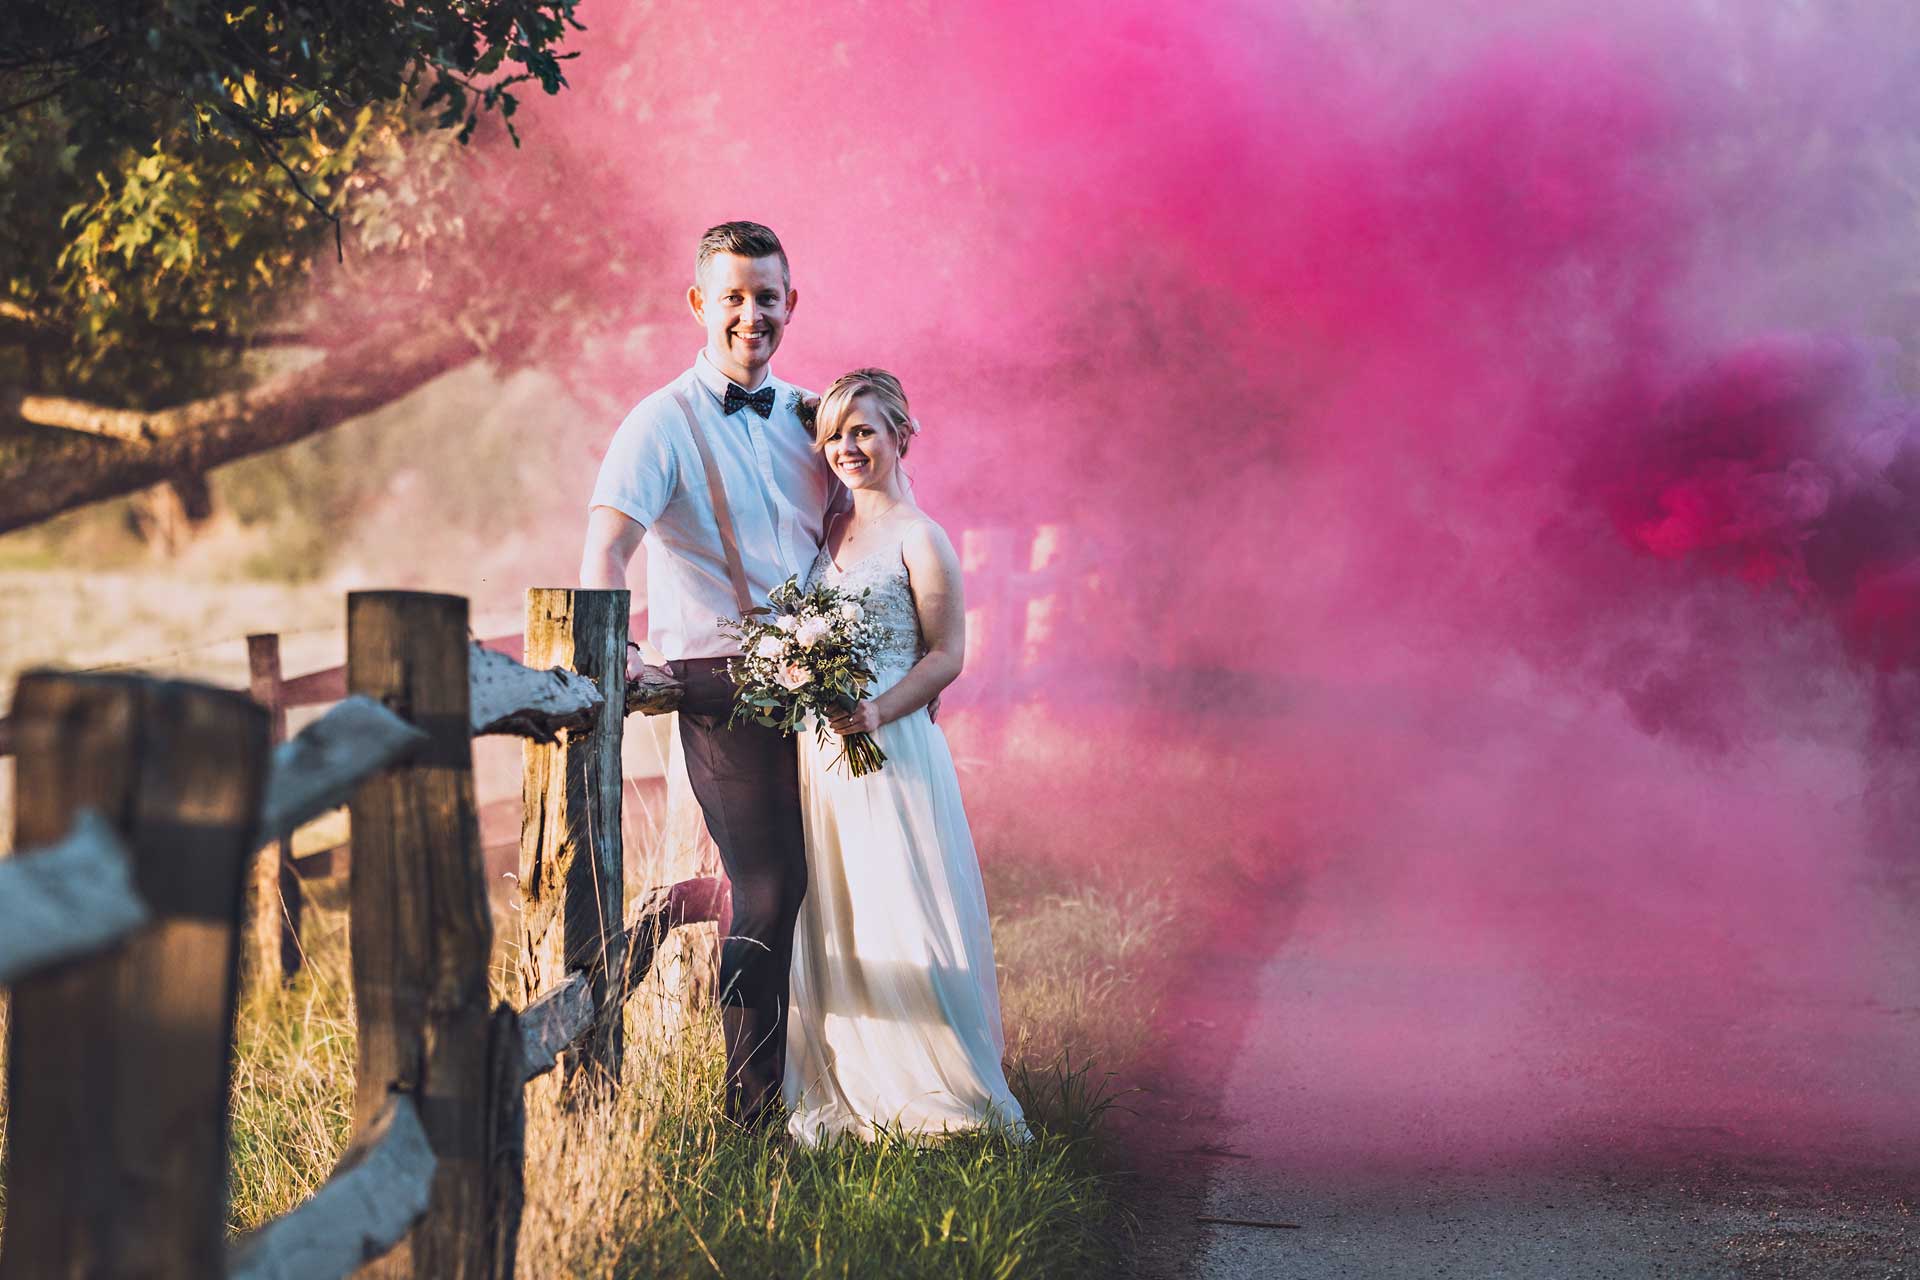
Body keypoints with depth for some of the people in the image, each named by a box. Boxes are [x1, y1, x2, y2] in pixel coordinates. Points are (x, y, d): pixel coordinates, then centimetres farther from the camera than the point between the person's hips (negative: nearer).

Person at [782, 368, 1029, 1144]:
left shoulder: (918, 538, -5)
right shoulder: (830, 532, 14)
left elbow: (947, 654, -9)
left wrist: (879, 711, -21)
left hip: (891, 751, -7)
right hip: (821, 751, 7)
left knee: (900, 915, -7)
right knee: (829, 923, 7)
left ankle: (945, 1090, 0)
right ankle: (847, 1090, 14)